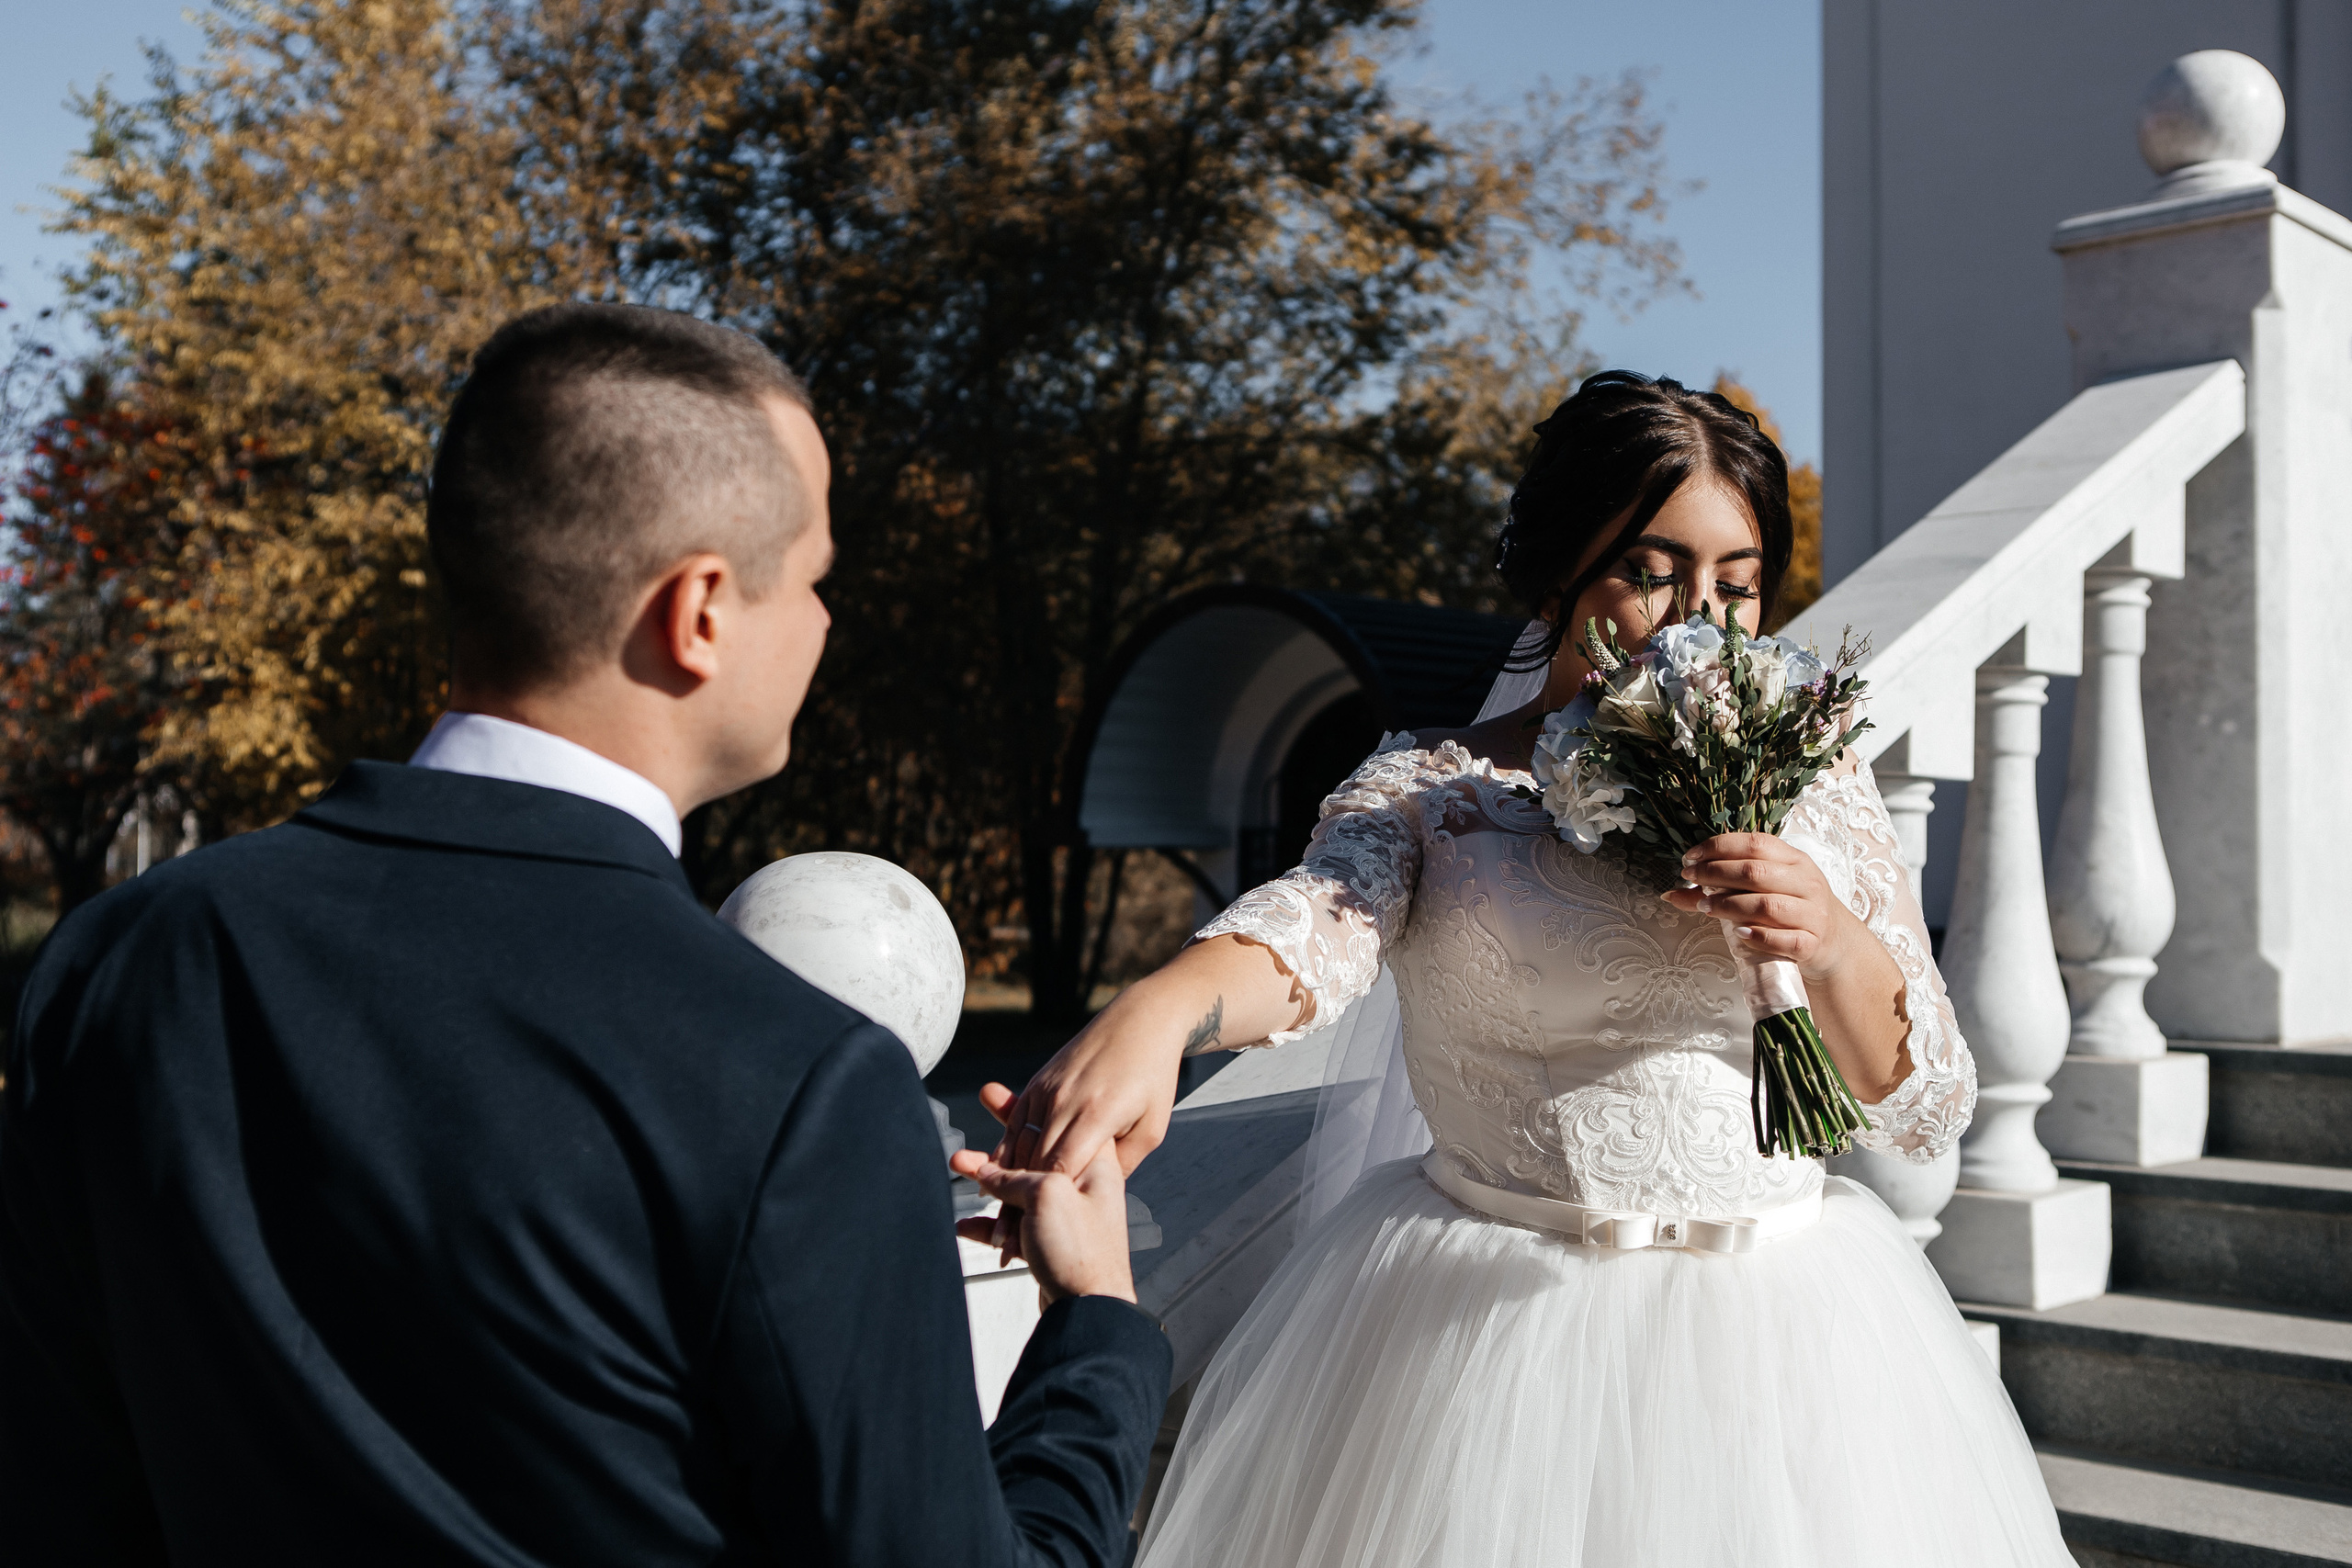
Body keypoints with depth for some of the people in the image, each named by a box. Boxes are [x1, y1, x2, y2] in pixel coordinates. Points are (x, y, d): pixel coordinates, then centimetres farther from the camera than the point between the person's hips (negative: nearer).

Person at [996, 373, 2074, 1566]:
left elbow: (1929, 1107, 5)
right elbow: (1311, 927, -25)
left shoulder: (1818, 789, 5)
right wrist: (1152, 1011, -47)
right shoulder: (1426, 789, -3)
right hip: (1487, 1331, -2)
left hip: (1774, 1328, 3)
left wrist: (1834, 949, -16)